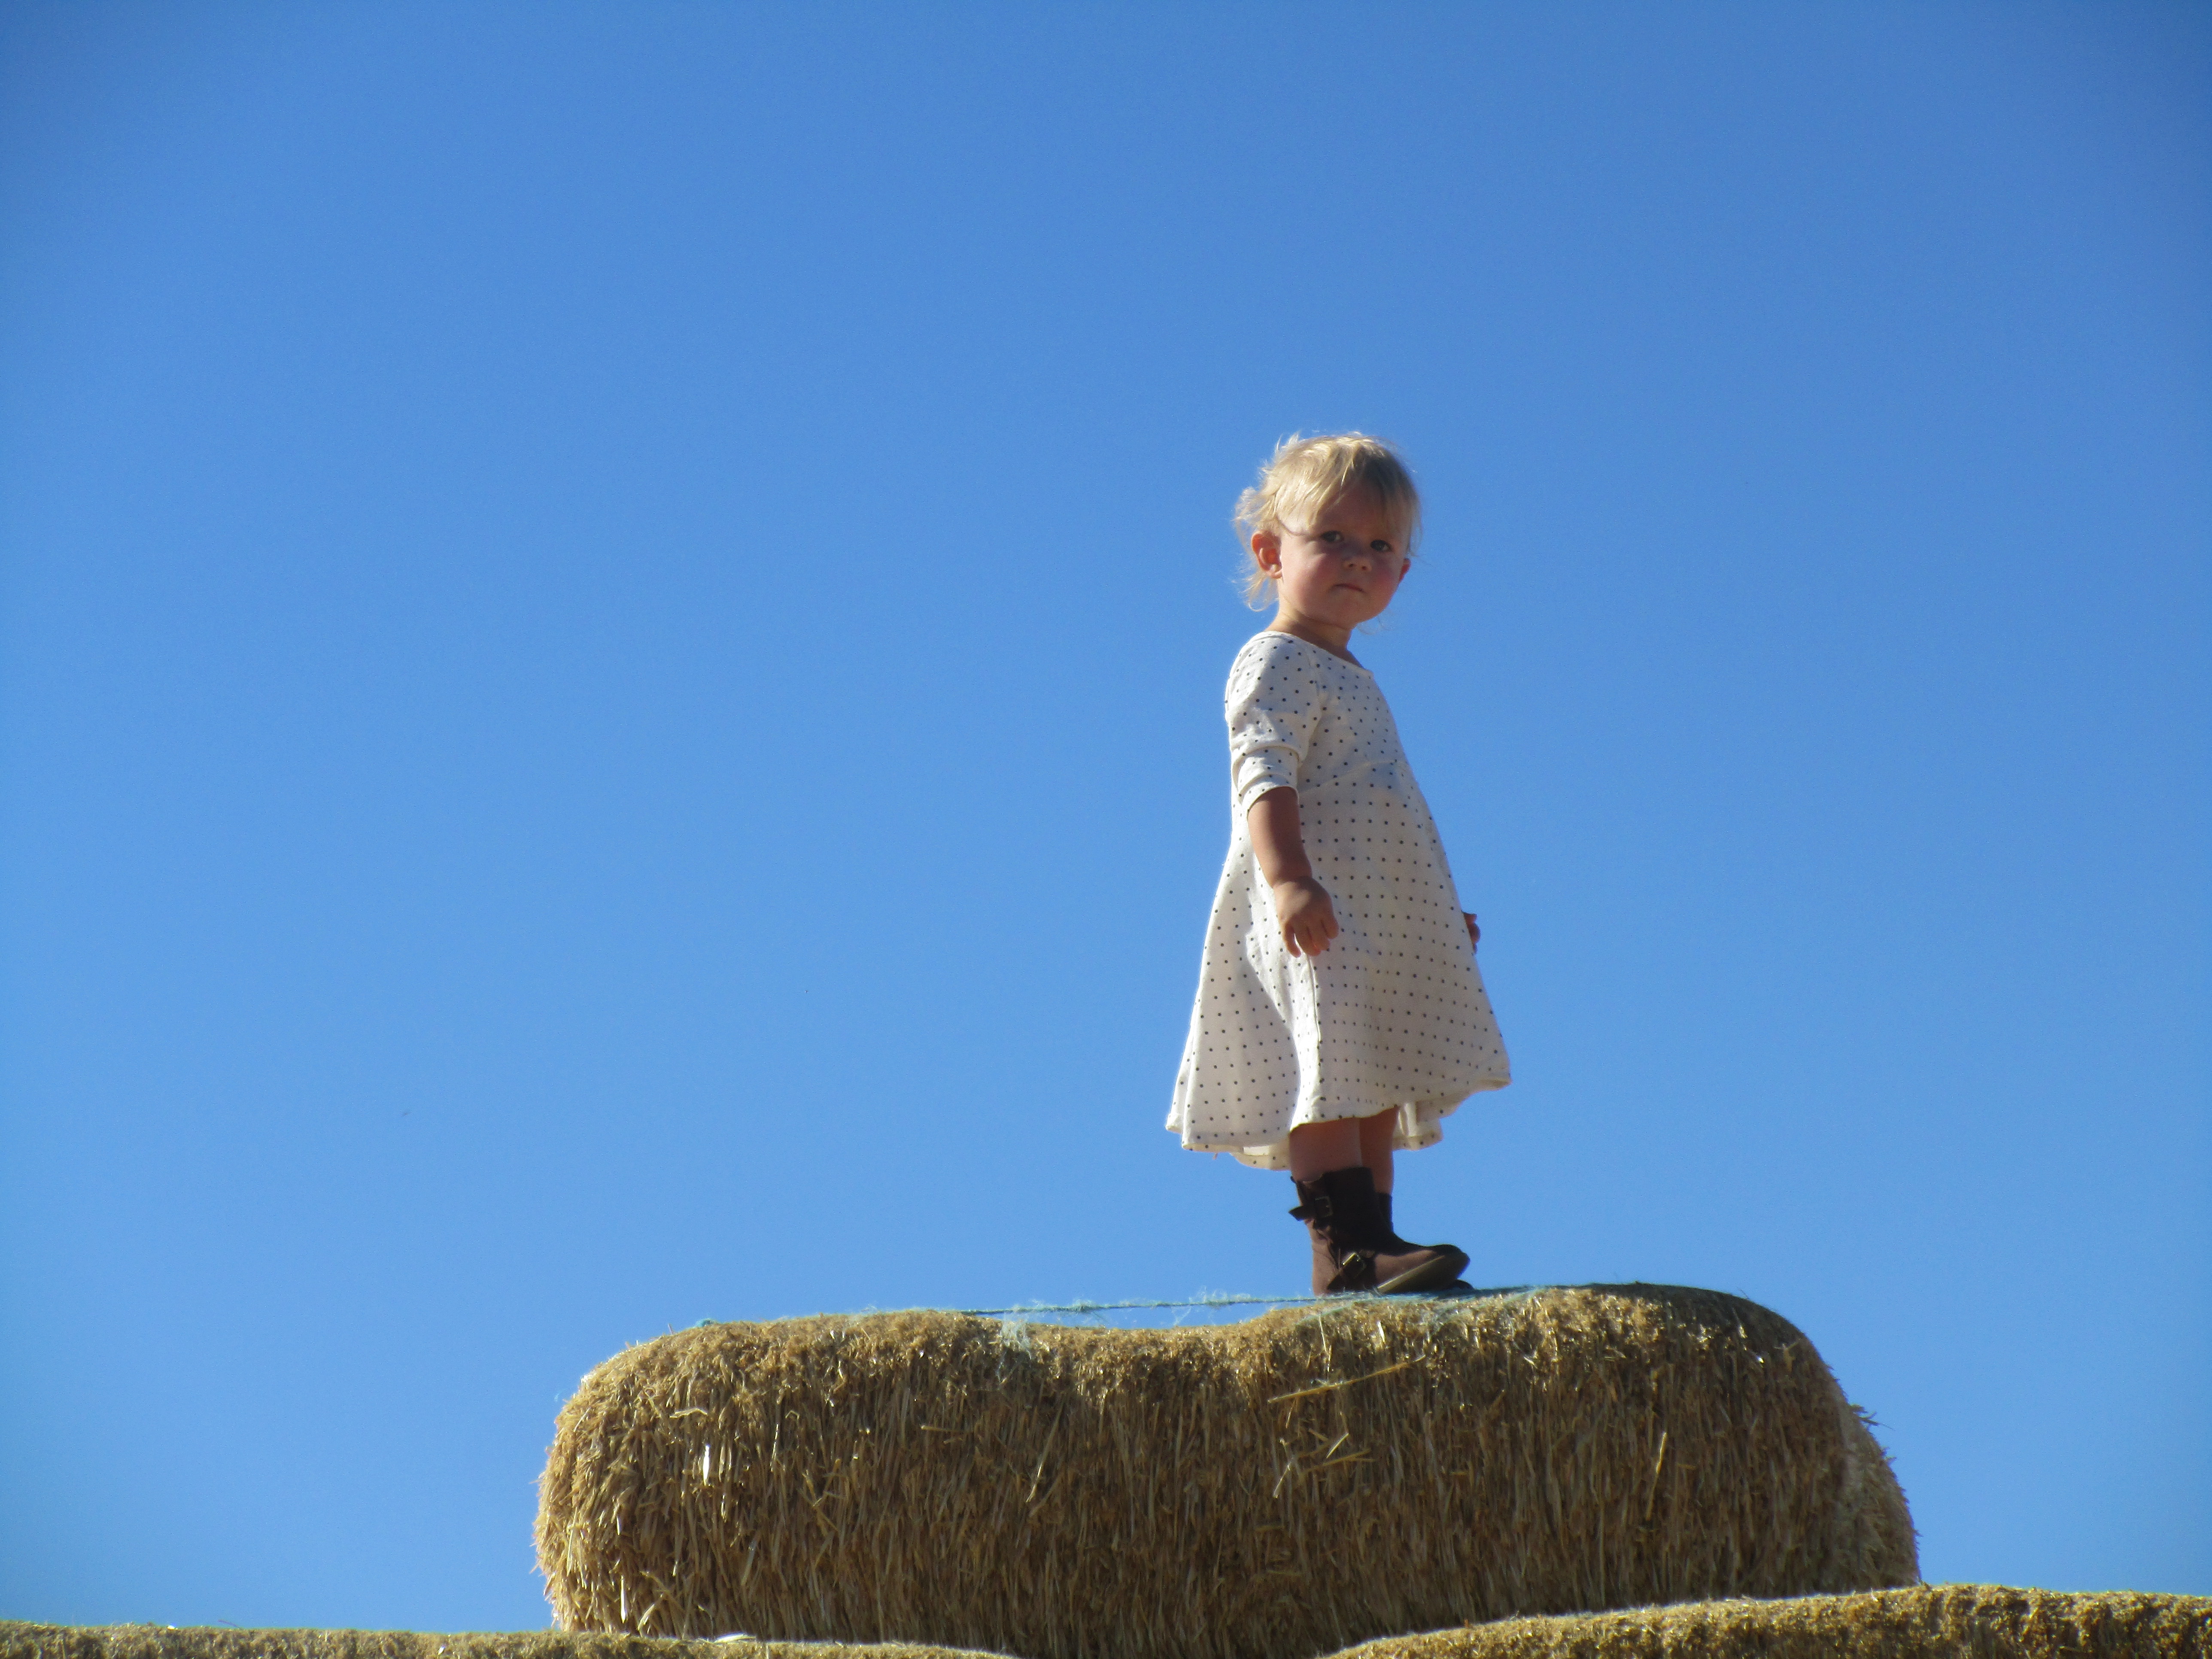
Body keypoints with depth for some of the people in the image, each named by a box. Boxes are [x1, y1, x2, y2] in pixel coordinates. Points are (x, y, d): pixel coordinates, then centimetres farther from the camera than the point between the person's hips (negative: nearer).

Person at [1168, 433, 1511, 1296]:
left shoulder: (1349, 680, 25)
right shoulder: (1274, 665, -4)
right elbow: (1264, 776, -18)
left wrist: (1440, 913, 33)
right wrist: (1288, 878, -33)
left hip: (1381, 923, 10)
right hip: (1312, 925, -10)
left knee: (1376, 1088, 6)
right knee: (1330, 1068, -19)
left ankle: (1365, 1249, 6)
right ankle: (1347, 1242, -28)